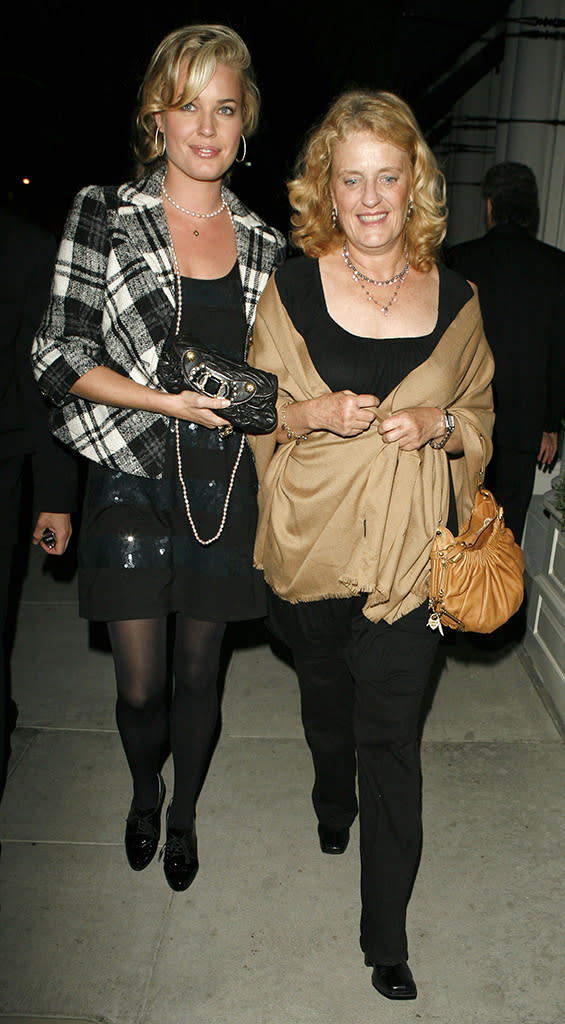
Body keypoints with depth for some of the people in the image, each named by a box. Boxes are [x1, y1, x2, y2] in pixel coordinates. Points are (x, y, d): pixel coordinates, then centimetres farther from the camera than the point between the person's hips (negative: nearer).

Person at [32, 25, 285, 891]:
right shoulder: (105, 215, -3)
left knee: (198, 672, 14)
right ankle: (144, 795, 42)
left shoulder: (263, 242, 6)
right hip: (131, 483, -2)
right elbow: (60, 355, -7)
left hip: (224, 487, 2)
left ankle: (184, 812, 41)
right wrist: (166, 399, -18)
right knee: (139, 684, 9)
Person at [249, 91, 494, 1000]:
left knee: (391, 737, 3)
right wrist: (313, 412, -17)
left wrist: (437, 423, -12)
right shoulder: (292, 287, -3)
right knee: (325, 694, 23)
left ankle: (387, 934, 20)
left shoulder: (454, 298, -1)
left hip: (408, 550, -1)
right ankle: (333, 800, 57)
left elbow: (480, 411, 10)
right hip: (312, 540, 1)